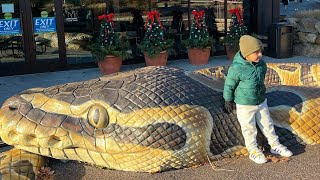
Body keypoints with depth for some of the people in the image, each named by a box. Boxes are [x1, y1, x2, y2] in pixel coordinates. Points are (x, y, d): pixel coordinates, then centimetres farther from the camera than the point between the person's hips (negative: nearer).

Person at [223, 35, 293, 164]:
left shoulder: (262, 64, -6)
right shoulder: (236, 68, -26)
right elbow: (229, 86, -13)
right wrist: (228, 101, -5)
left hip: (261, 102, 6)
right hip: (245, 105, -5)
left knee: (267, 124, 18)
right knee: (249, 129, 10)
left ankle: (275, 145, 36)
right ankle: (253, 150, 29)